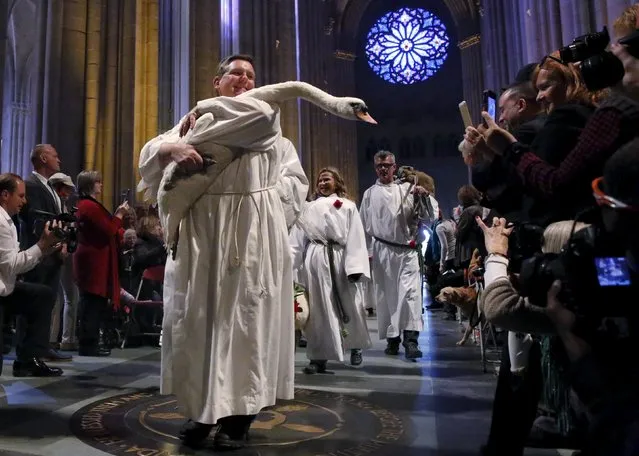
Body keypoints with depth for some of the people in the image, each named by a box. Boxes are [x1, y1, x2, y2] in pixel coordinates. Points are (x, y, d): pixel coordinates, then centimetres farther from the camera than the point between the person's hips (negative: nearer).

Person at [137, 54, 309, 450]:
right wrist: (172, 148, -17)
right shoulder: (194, 120, 19)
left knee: (246, 315, -4)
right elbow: (150, 153, 6)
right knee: (196, 315, 0)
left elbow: (295, 180, 1)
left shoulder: (268, 121, 15)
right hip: (201, 228, 2)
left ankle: (238, 412, 4)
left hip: (253, 231, -1)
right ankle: (201, 407, 13)